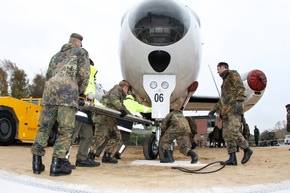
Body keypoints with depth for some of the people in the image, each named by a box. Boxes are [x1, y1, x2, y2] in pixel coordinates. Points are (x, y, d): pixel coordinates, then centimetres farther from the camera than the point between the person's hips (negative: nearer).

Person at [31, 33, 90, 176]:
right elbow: (84, 75, 7)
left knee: (44, 126, 6)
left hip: (49, 88, 5)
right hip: (68, 90, -5)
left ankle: (37, 162, 3)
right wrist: (80, 91, 20)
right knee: (66, 129, -6)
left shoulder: (57, 55, 35)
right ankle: (57, 164, -13)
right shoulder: (81, 52, 19)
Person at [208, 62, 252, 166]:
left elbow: (241, 88, -10)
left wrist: (239, 100, -25)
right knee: (227, 135, -2)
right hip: (226, 111, 9)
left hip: (234, 108, -9)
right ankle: (232, 159, -6)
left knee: (233, 132, -20)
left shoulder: (233, 74, 5)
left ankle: (247, 150, -3)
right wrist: (214, 110, 32)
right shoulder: (225, 81, 30)